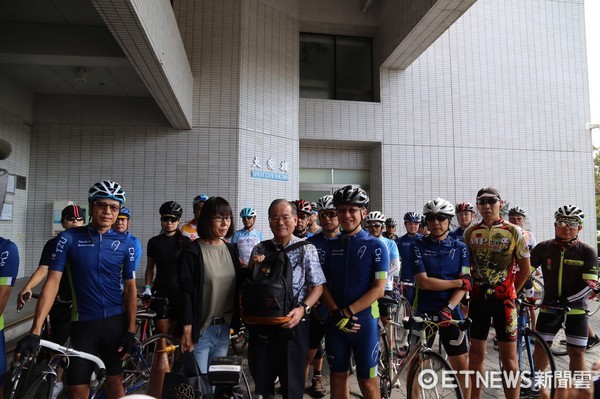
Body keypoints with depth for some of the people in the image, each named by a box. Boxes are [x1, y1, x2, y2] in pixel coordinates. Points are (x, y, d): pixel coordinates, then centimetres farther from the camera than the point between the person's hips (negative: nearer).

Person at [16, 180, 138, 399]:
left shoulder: (125, 243, -3)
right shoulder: (69, 238, -6)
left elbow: (130, 287, -1)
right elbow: (52, 281, -9)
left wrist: (131, 331, -6)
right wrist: (35, 331, -16)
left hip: (115, 322, 1)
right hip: (83, 323, 0)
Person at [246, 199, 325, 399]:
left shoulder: (306, 250, -6)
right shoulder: (260, 249, 4)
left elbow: (318, 286, -5)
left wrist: (303, 308, -20)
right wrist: (252, 266, -10)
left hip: (292, 324, -3)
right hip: (261, 324, 3)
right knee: (261, 382, 18)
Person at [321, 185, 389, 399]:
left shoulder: (376, 246, -5)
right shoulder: (331, 245, 5)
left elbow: (379, 289, -11)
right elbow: (324, 284, 4)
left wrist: (348, 312, -16)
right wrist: (337, 313, -11)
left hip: (365, 321, -3)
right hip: (335, 322, 4)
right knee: (337, 377, 14)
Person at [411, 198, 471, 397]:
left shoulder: (460, 248, 2)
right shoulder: (419, 245, -5)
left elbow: (464, 285, -4)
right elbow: (423, 282, -14)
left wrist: (448, 309, -18)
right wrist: (459, 282, -12)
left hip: (451, 312, 1)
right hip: (424, 311, -1)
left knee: (461, 364, 4)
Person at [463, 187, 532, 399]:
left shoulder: (513, 232, -4)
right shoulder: (470, 233, 3)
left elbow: (525, 269, 4)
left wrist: (511, 292, 5)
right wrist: (472, 288, 6)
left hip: (503, 299, -2)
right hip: (478, 299, 3)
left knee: (509, 358, 1)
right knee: (476, 354, 11)